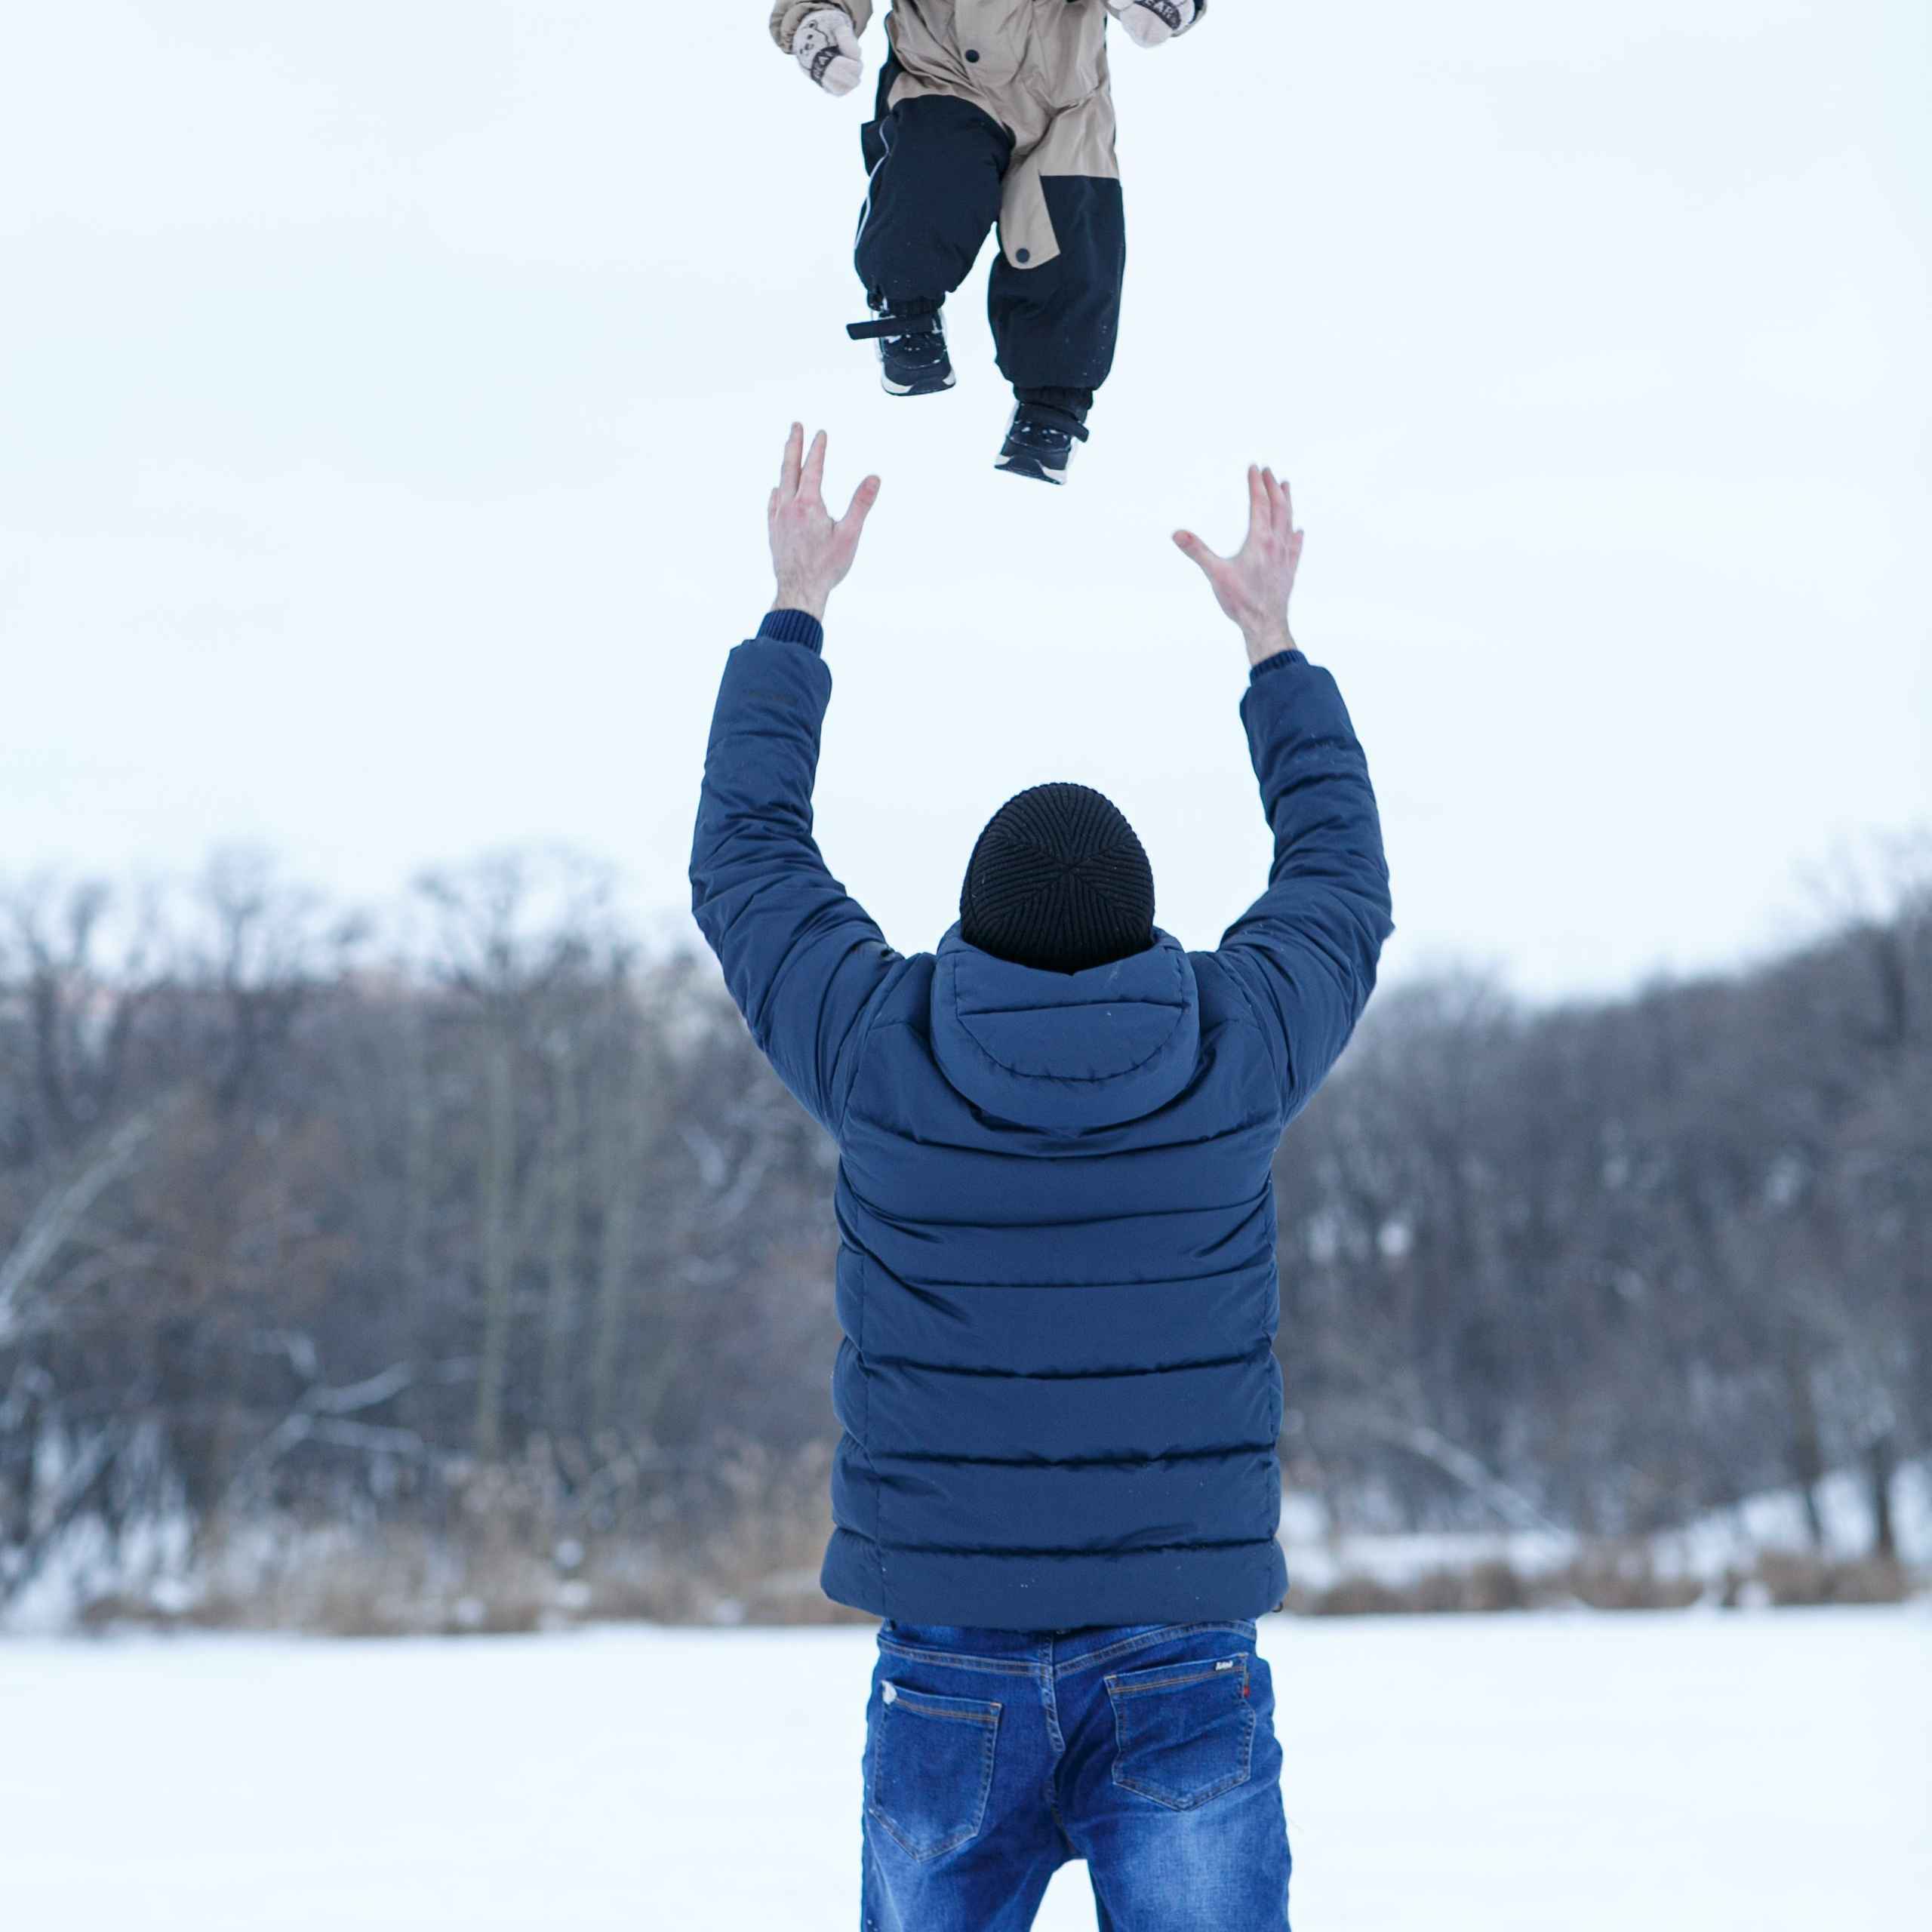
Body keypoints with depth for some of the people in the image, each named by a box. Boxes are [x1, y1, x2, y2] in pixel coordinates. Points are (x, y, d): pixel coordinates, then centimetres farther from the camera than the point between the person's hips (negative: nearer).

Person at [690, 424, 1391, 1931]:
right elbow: (1343, 880, 17)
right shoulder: (1232, 1057, -4)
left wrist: (796, 610, 22)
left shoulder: (882, 1058, -6)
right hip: (1188, 1676, 0)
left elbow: (747, 856, 12)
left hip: (951, 1681, 0)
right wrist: (1274, 642, 27)